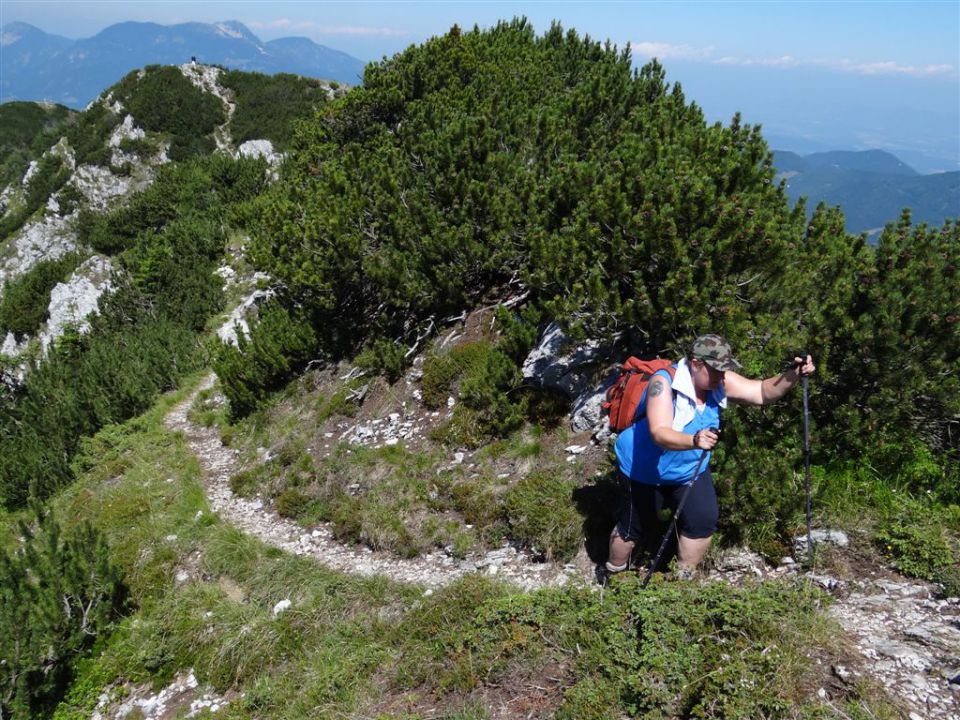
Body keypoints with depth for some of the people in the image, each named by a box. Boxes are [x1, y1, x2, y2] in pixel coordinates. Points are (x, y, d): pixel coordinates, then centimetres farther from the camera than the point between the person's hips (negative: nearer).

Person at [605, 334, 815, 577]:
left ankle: (684, 577, 21)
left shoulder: (719, 382, -13)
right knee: (634, 526, 9)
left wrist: (792, 375, -34)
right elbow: (659, 433, -43)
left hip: (690, 469, 5)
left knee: (703, 521, -3)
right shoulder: (664, 383, -32)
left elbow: (763, 392, -16)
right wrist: (694, 440, -60)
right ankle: (613, 572, 36)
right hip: (644, 470, -5)